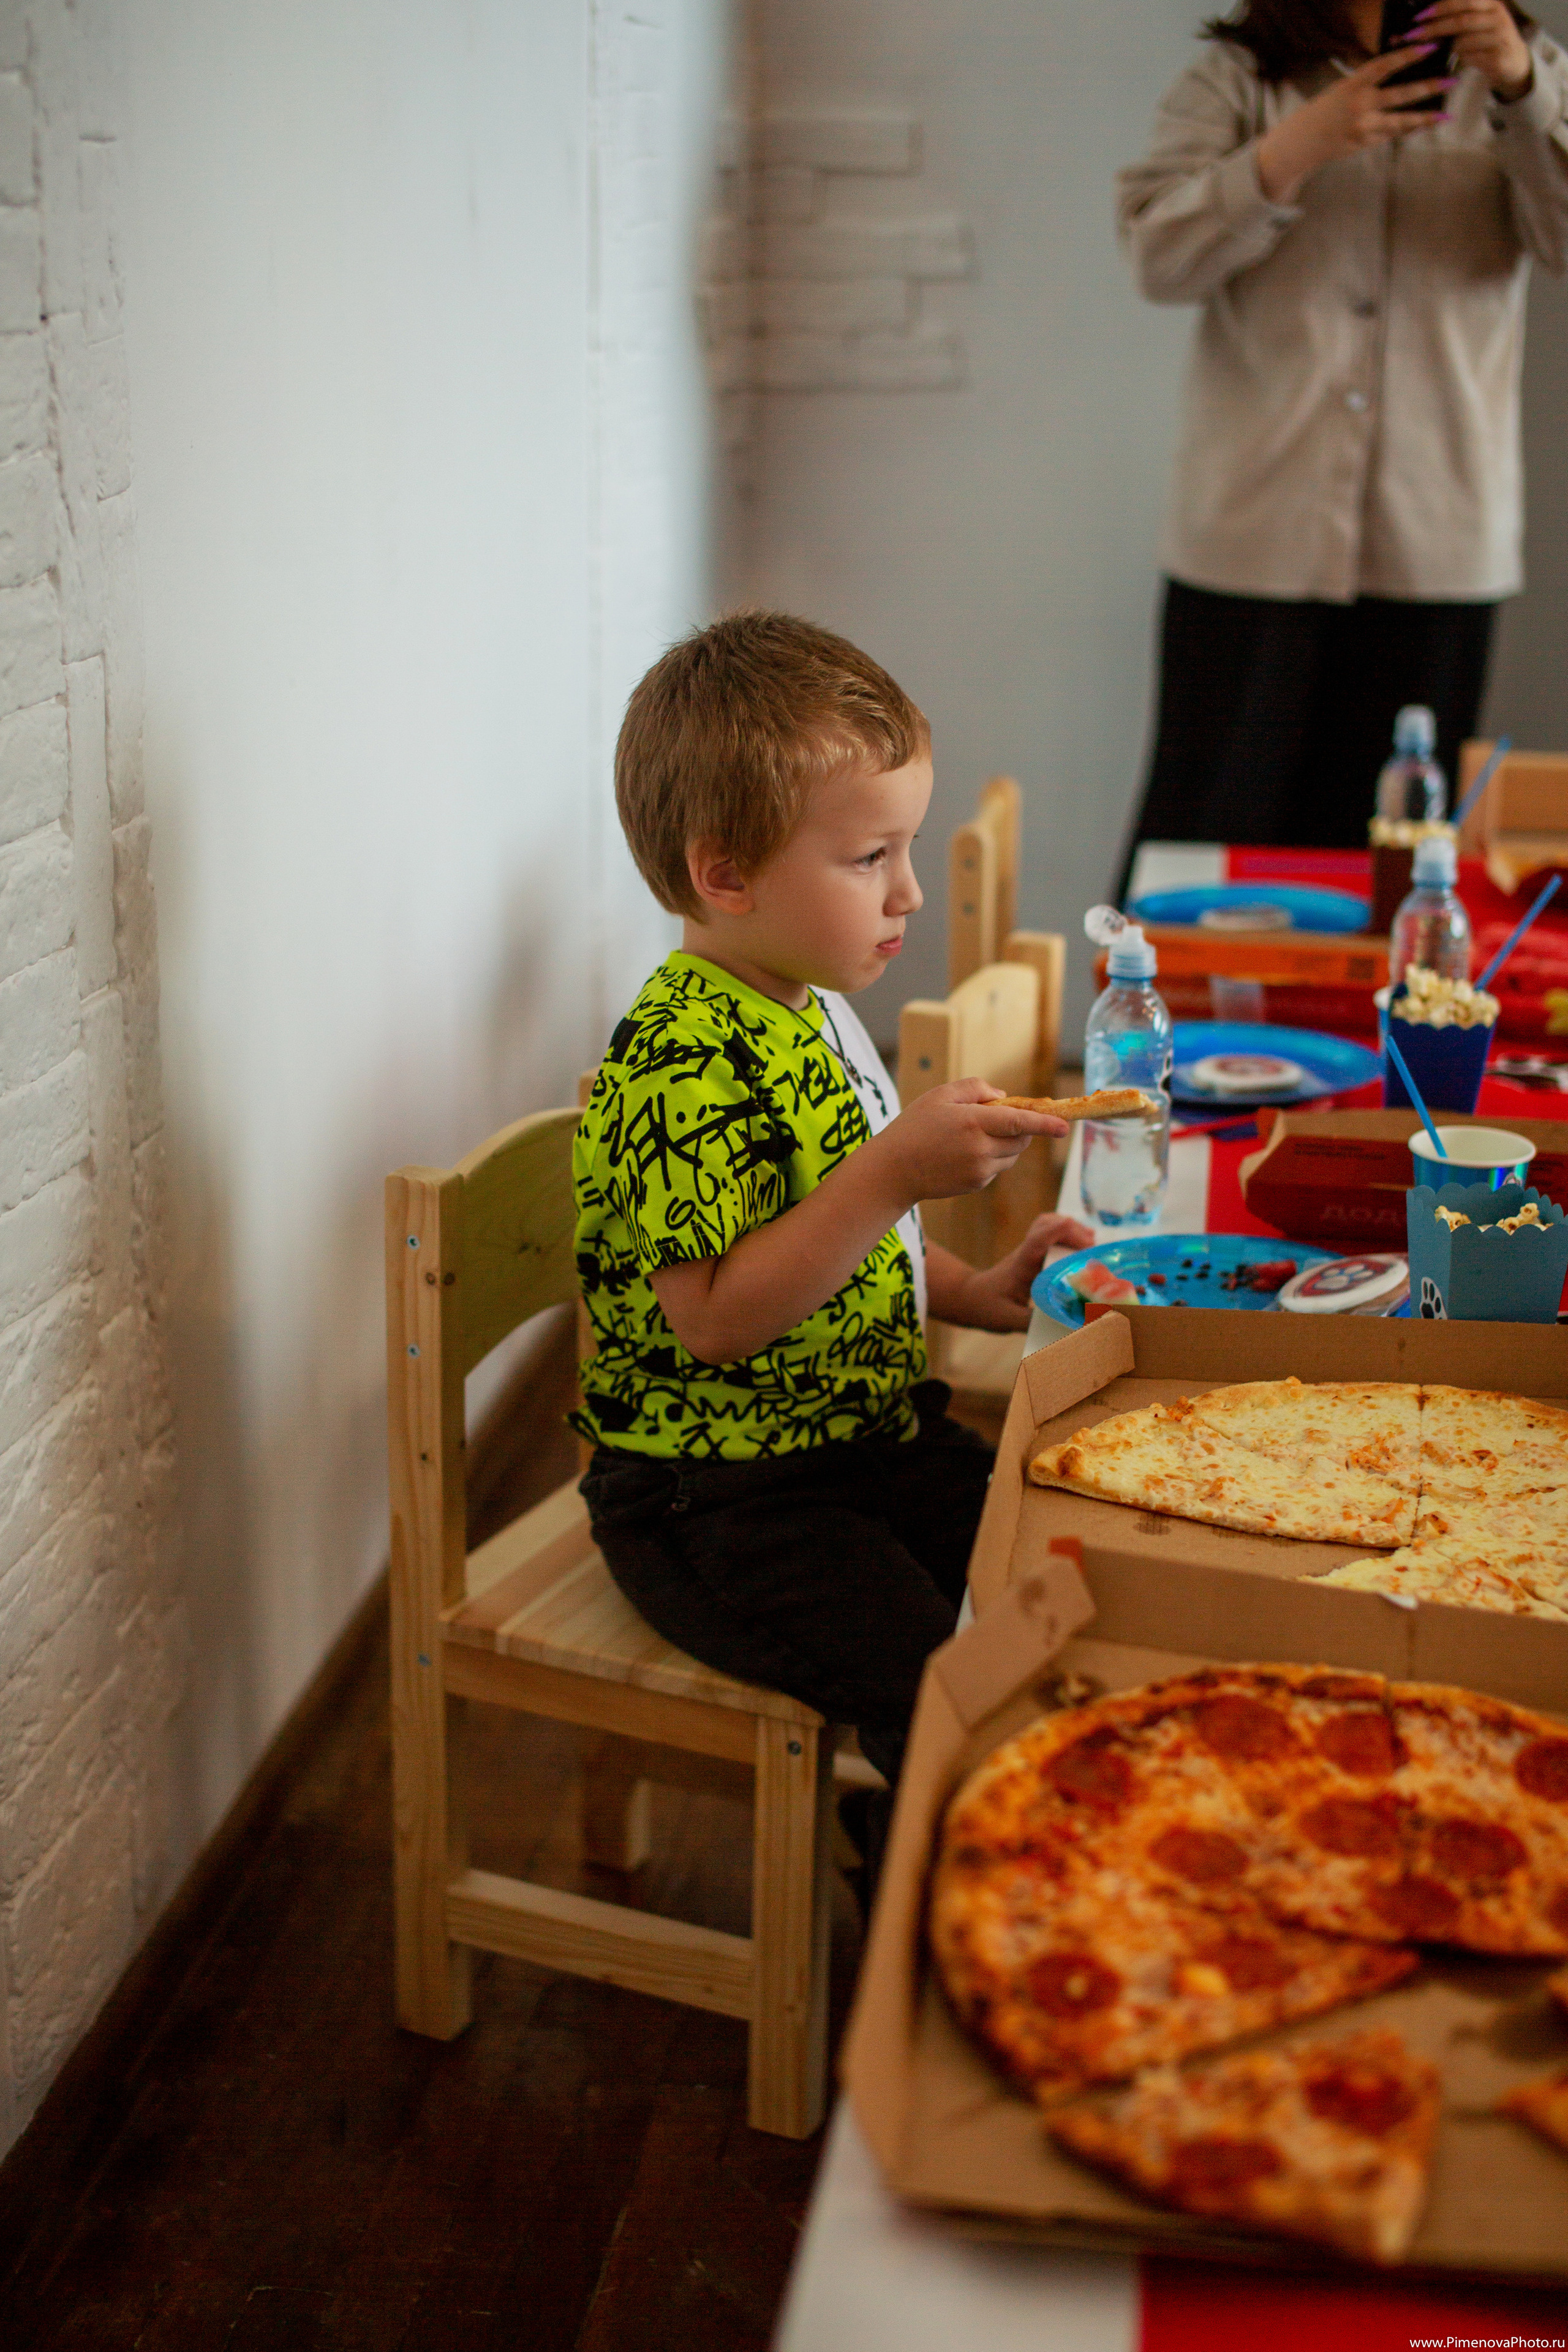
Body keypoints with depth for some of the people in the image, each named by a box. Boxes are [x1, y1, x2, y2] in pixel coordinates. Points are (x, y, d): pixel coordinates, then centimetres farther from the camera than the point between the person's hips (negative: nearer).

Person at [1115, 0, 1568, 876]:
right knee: (1210, 823, -2)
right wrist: (1300, 146, -20)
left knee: (1380, 847, 4)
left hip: (1437, 546, 2)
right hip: (1254, 537, -1)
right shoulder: (1238, 78, 7)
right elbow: (1163, 258, -6)